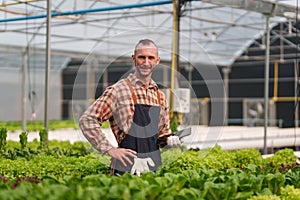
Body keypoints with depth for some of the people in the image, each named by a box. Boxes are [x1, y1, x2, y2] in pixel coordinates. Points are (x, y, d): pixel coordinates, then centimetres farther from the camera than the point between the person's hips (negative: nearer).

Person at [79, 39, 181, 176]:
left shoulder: (160, 96, 11)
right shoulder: (118, 90, -8)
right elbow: (87, 120, -10)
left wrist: (169, 139, 0)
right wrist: (110, 150, -13)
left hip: (155, 167, 5)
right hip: (126, 168, -5)